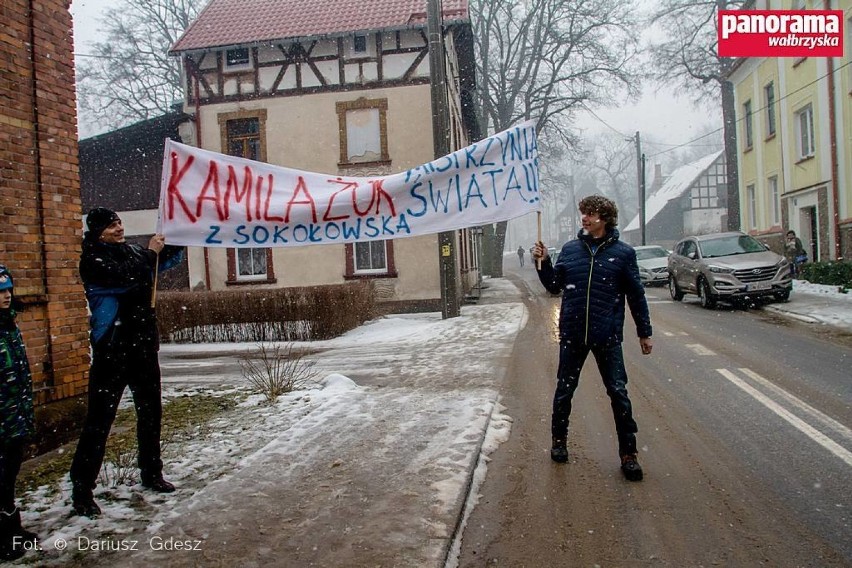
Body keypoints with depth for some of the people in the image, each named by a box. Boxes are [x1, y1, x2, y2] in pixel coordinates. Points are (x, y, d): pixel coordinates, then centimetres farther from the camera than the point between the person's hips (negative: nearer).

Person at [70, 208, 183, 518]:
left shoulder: (131, 251, 9)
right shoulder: (92, 259, -9)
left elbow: (168, 259, 23)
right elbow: (126, 278, -26)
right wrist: (149, 253, -13)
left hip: (143, 343, 7)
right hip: (113, 348, -7)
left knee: (150, 410, 14)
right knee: (100, 417, -4)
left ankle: (151, 473, 29)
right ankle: (81, 488, 6)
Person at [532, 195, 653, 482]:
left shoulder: (623, 252, -2)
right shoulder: (570, 249, 5)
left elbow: (636, 295, 3)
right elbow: (554, 286, 11)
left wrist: (644, 333, 6)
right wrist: (544, 263, -5)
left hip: (607, 336, -2)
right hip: (572, 334, 2)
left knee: (618, 393, 2)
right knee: (564, 390, 12)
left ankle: (628, 453, 16)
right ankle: (559, 440, 32)